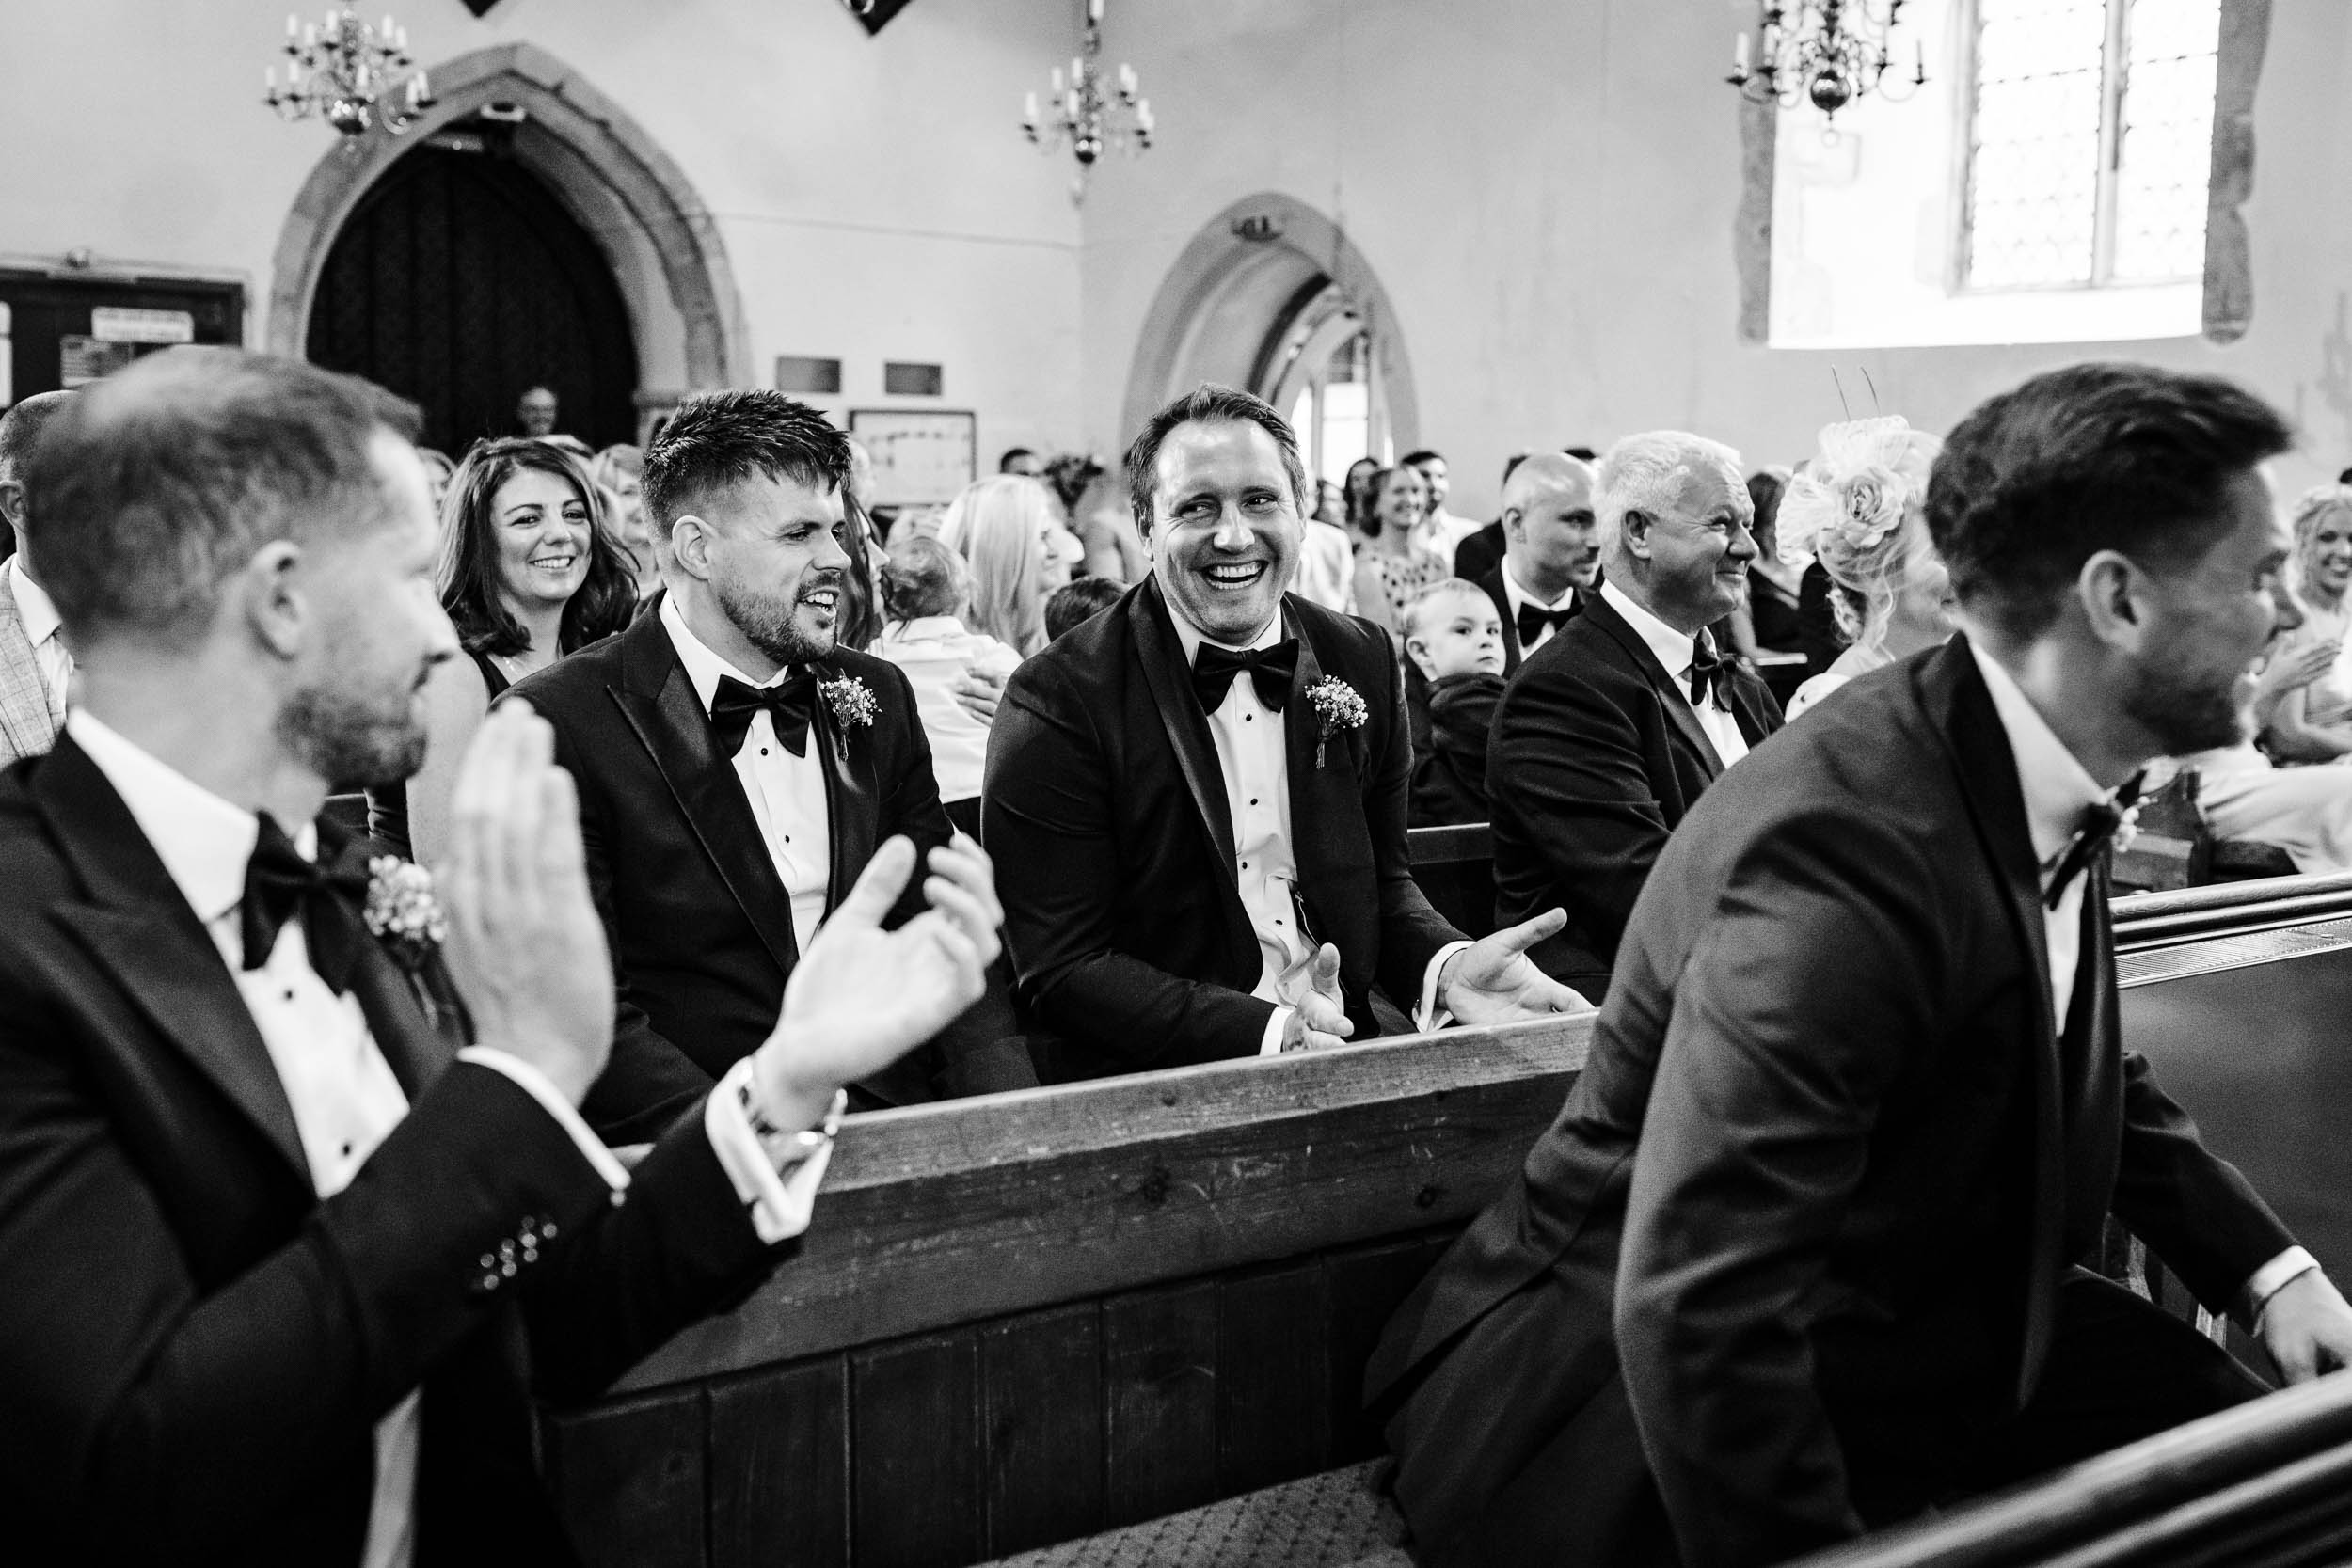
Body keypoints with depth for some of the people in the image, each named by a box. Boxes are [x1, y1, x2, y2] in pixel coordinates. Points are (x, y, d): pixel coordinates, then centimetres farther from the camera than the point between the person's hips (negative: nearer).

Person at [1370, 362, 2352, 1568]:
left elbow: (2088, 1076, 17)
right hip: (1646, 1397, -8)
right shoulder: (1844, 846, -31)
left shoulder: (2045, 787, -1)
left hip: (1923, 1316, 9)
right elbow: (1694, 1314, -34)